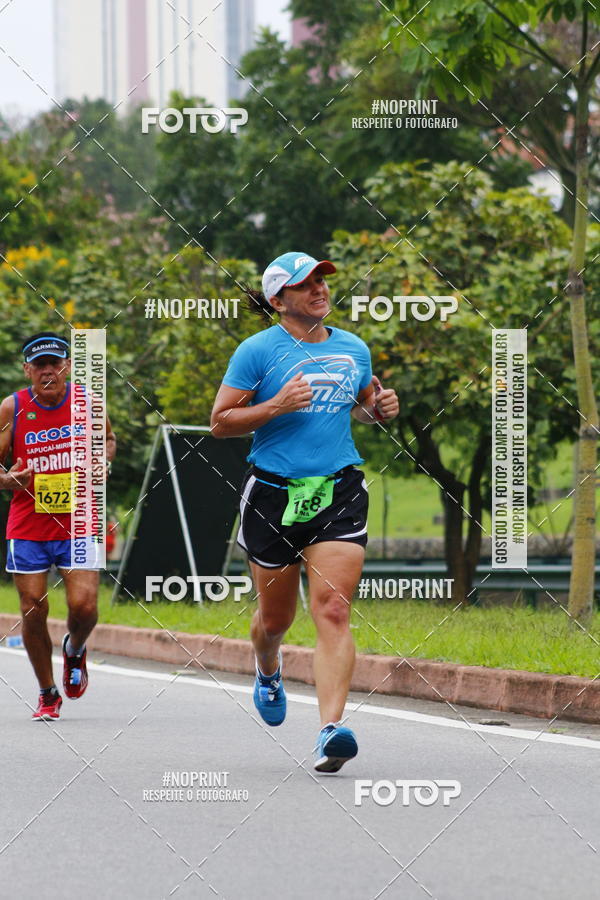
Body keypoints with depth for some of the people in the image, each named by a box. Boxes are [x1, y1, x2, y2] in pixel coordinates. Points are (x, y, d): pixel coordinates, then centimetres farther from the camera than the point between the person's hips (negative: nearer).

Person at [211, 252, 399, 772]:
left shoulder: (354, 349, 9)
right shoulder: (258, 351, -4)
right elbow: (220, 421, -5)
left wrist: (381, 408, 4)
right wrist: (277, 405, -18)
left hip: (340, 493, 2)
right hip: (274, 495, -2)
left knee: (332, 612, -14)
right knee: (276, 618, 13)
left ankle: (331, 730, -22)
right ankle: (268, 673, 49)